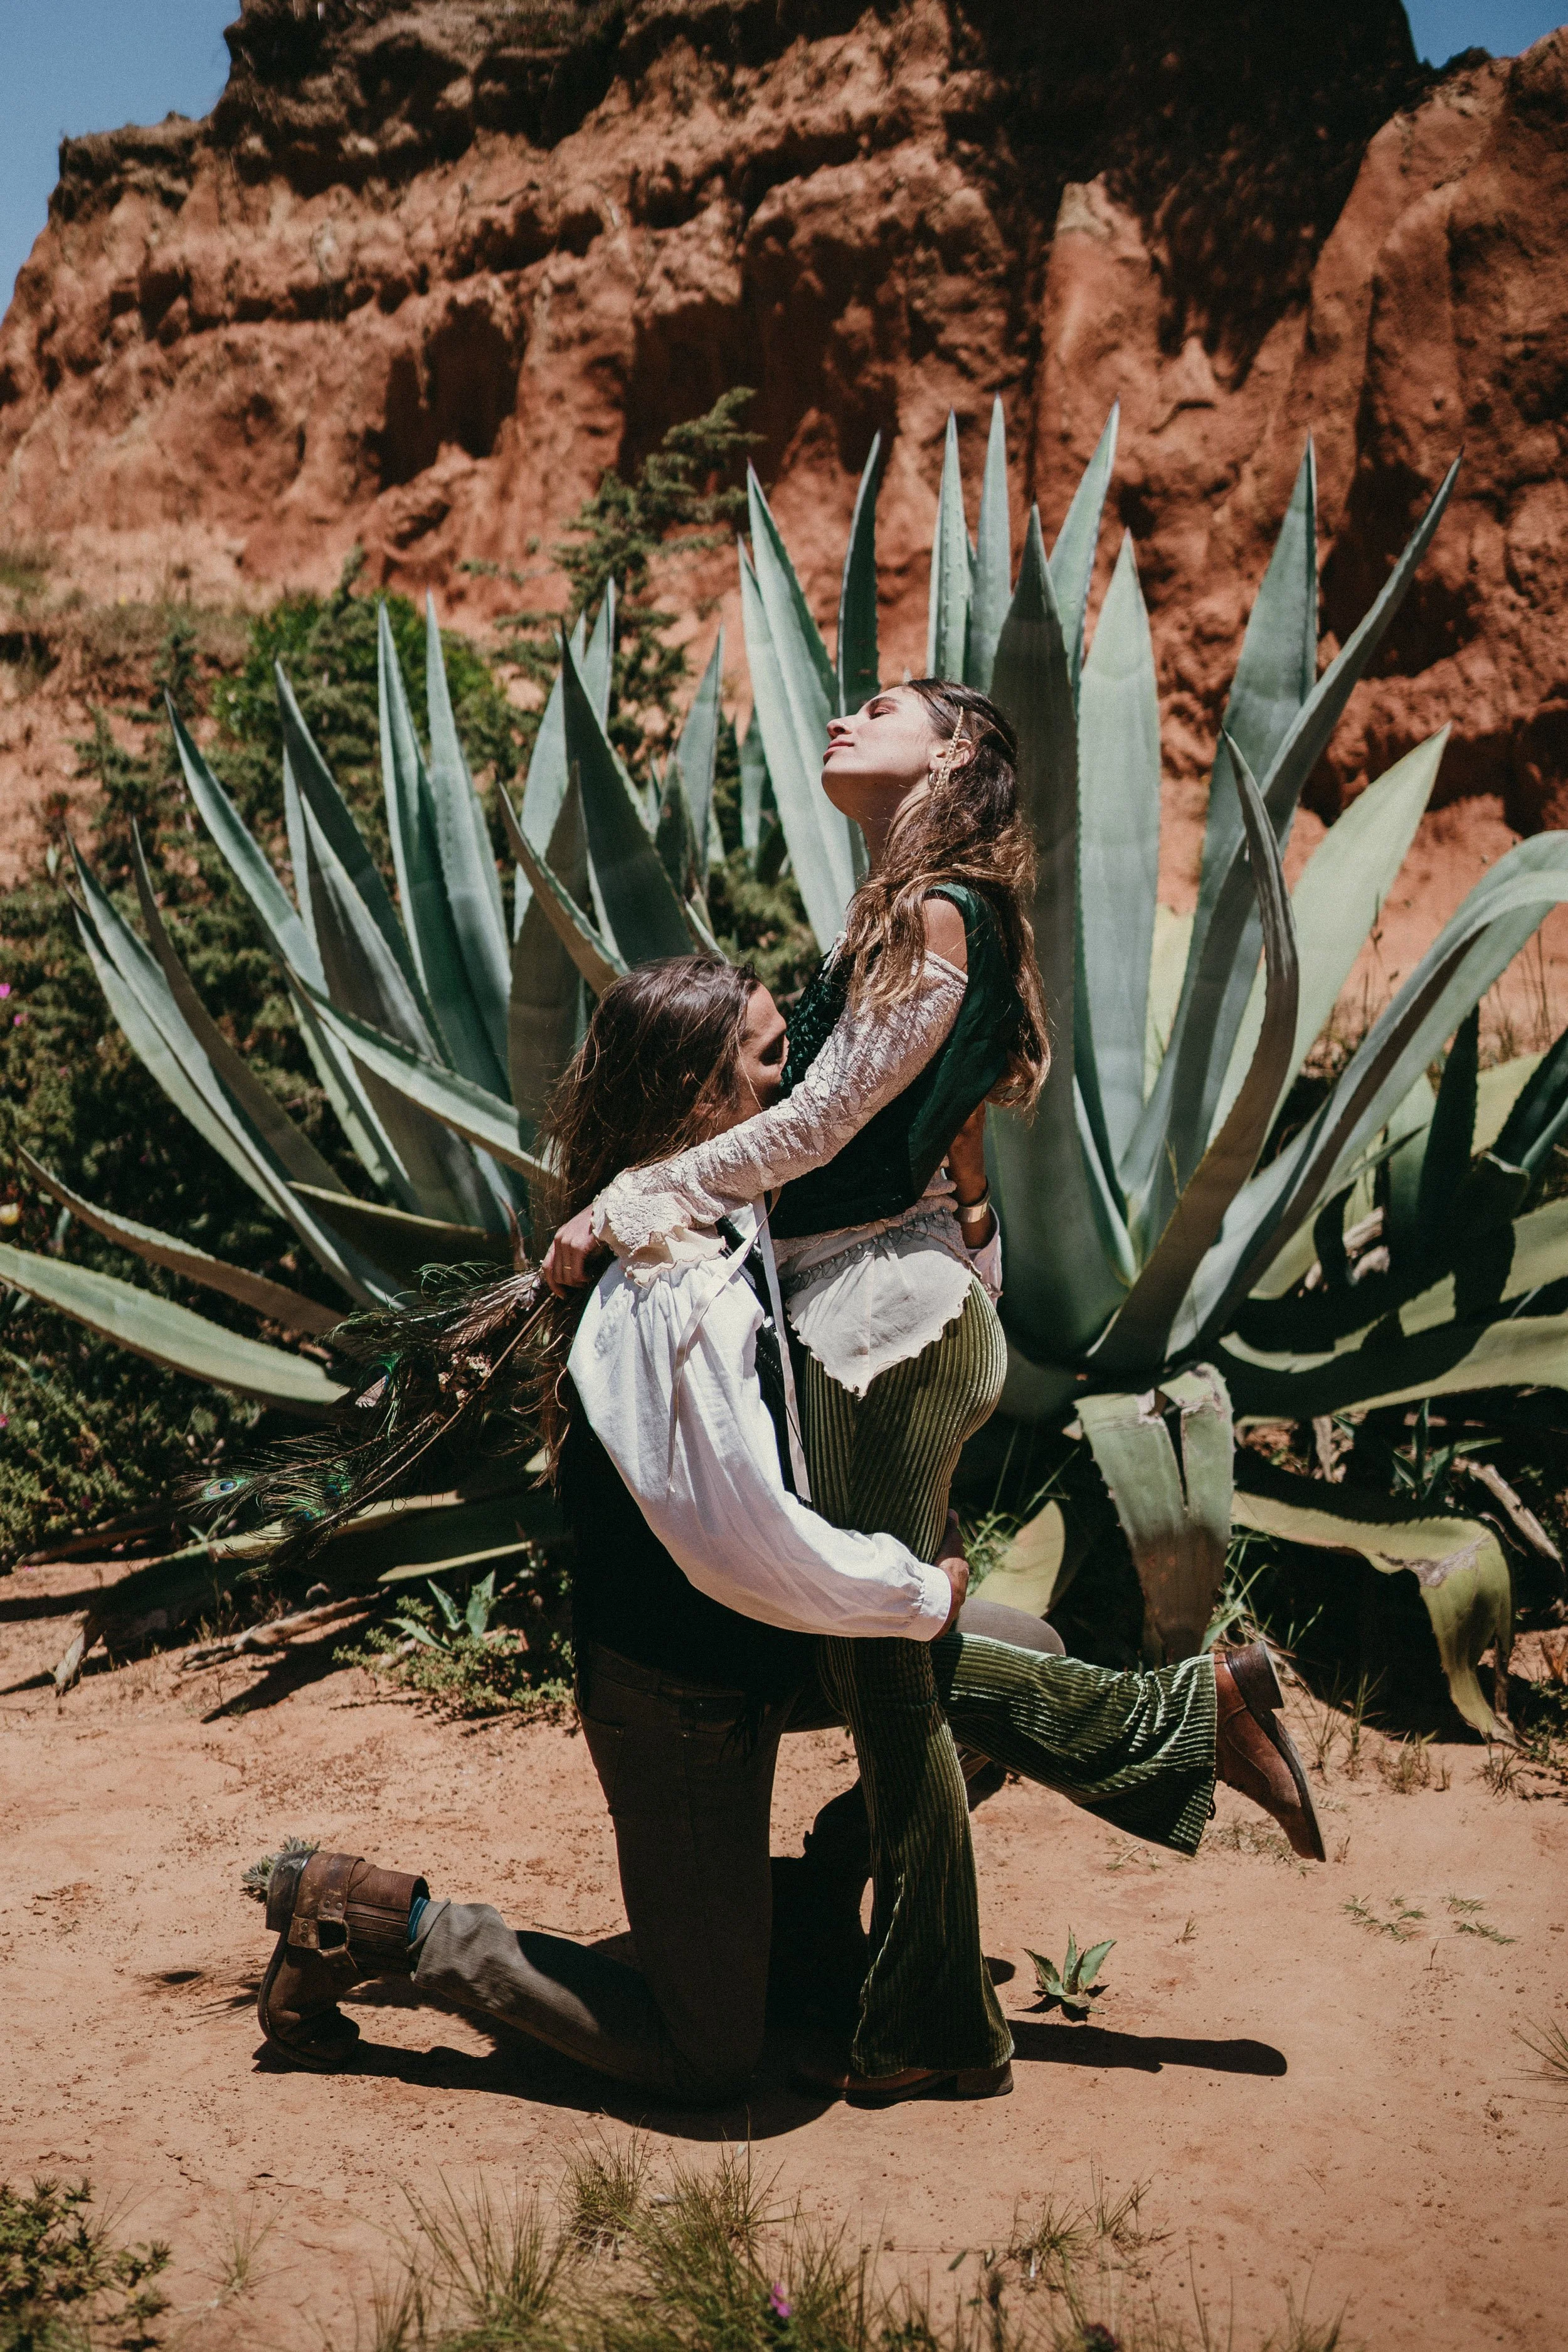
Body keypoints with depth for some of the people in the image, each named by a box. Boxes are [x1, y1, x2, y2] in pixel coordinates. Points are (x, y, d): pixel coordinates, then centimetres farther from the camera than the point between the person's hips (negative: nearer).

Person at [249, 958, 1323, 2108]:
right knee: (707, 2058, 6)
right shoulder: (677, 1298, -33)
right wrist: (925, 1592, -16)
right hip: (683, 1697, -9)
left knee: (1015, 1664, 18)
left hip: (761, 1650, 9)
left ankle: (1199, 1717, 41)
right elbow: (748, 1547, -31)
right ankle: (382, 1920, 10)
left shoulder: (731, 1215, -3)